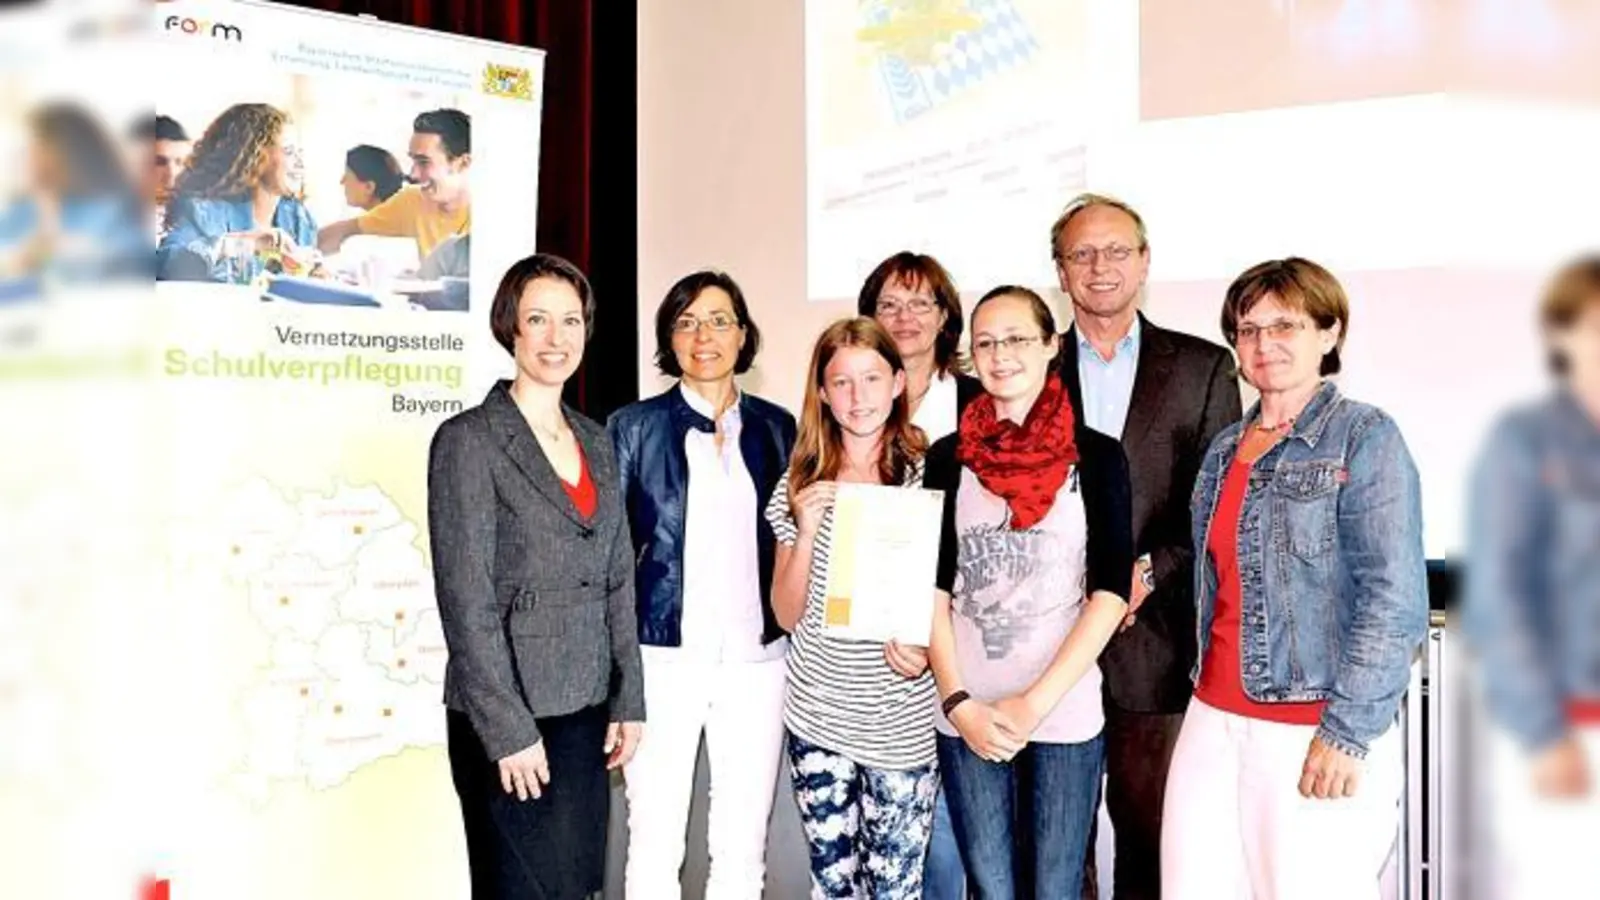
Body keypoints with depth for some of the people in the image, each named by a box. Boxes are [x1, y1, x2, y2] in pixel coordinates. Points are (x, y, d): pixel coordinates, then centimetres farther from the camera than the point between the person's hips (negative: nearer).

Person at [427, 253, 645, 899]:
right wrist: (509, 728, -16)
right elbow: (466, 597, -14)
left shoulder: (595, 441, 11)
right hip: (510, 716, -6)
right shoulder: (468, 440, -9)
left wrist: (629, 698, 8)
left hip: (586, 709, 6)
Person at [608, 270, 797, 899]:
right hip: (664, 657, -2)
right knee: (655, 845, 3)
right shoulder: (635, 427, 0)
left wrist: (797, 642, 7)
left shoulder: (776, 426, 9)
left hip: (756, 659, 3)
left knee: (743, 847, 9)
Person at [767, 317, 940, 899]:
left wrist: (925, 644, -14)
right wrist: (806, 531, -13)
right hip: (817, 718, 2)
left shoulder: (927, 478, -4)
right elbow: (786, 615, 2)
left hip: (900, 724, -2)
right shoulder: (800, 485, 2)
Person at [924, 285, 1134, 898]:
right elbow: (933, 589, 4)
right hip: (967, 716, 2)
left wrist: (1036, 702, -11)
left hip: (1065, 713, -1)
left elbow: (1110, 592, -5)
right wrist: (959, 703, -7)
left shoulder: (1096, 457, 0)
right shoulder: (949, 458, 5)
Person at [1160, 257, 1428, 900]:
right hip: (1214, 720, 6)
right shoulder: (1224, 450, 13)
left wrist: (1348, 732, -16)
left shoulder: (1364, 437, -5)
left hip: (1319, 736, -5)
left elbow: (1394, 599, -12)